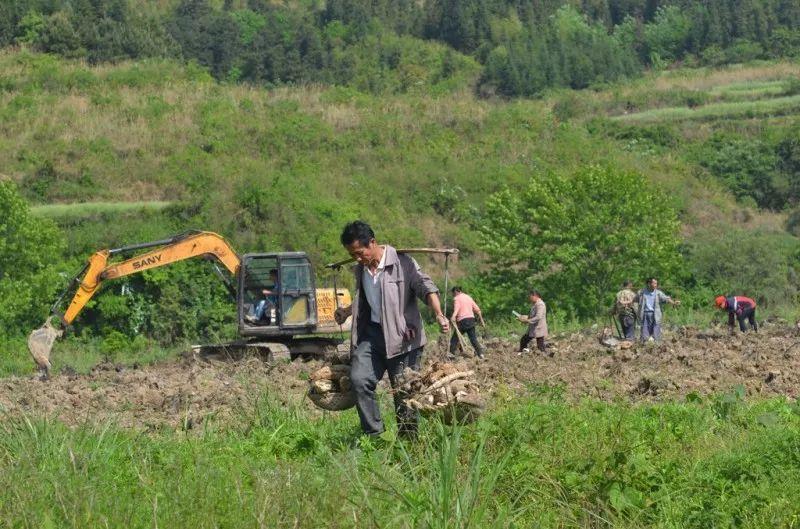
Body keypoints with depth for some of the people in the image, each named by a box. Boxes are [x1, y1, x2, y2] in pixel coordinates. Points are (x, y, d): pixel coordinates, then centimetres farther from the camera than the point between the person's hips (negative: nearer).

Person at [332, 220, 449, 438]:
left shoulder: (401, 262, -11)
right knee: (359, 379, -13)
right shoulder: (361, 269, 11)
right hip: (372, 332, 6)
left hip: (403, 335, -6)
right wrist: (347, 311, 17)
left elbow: (426, 287, -21)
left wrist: (439, 315, -35)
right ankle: (374, 434, -7)